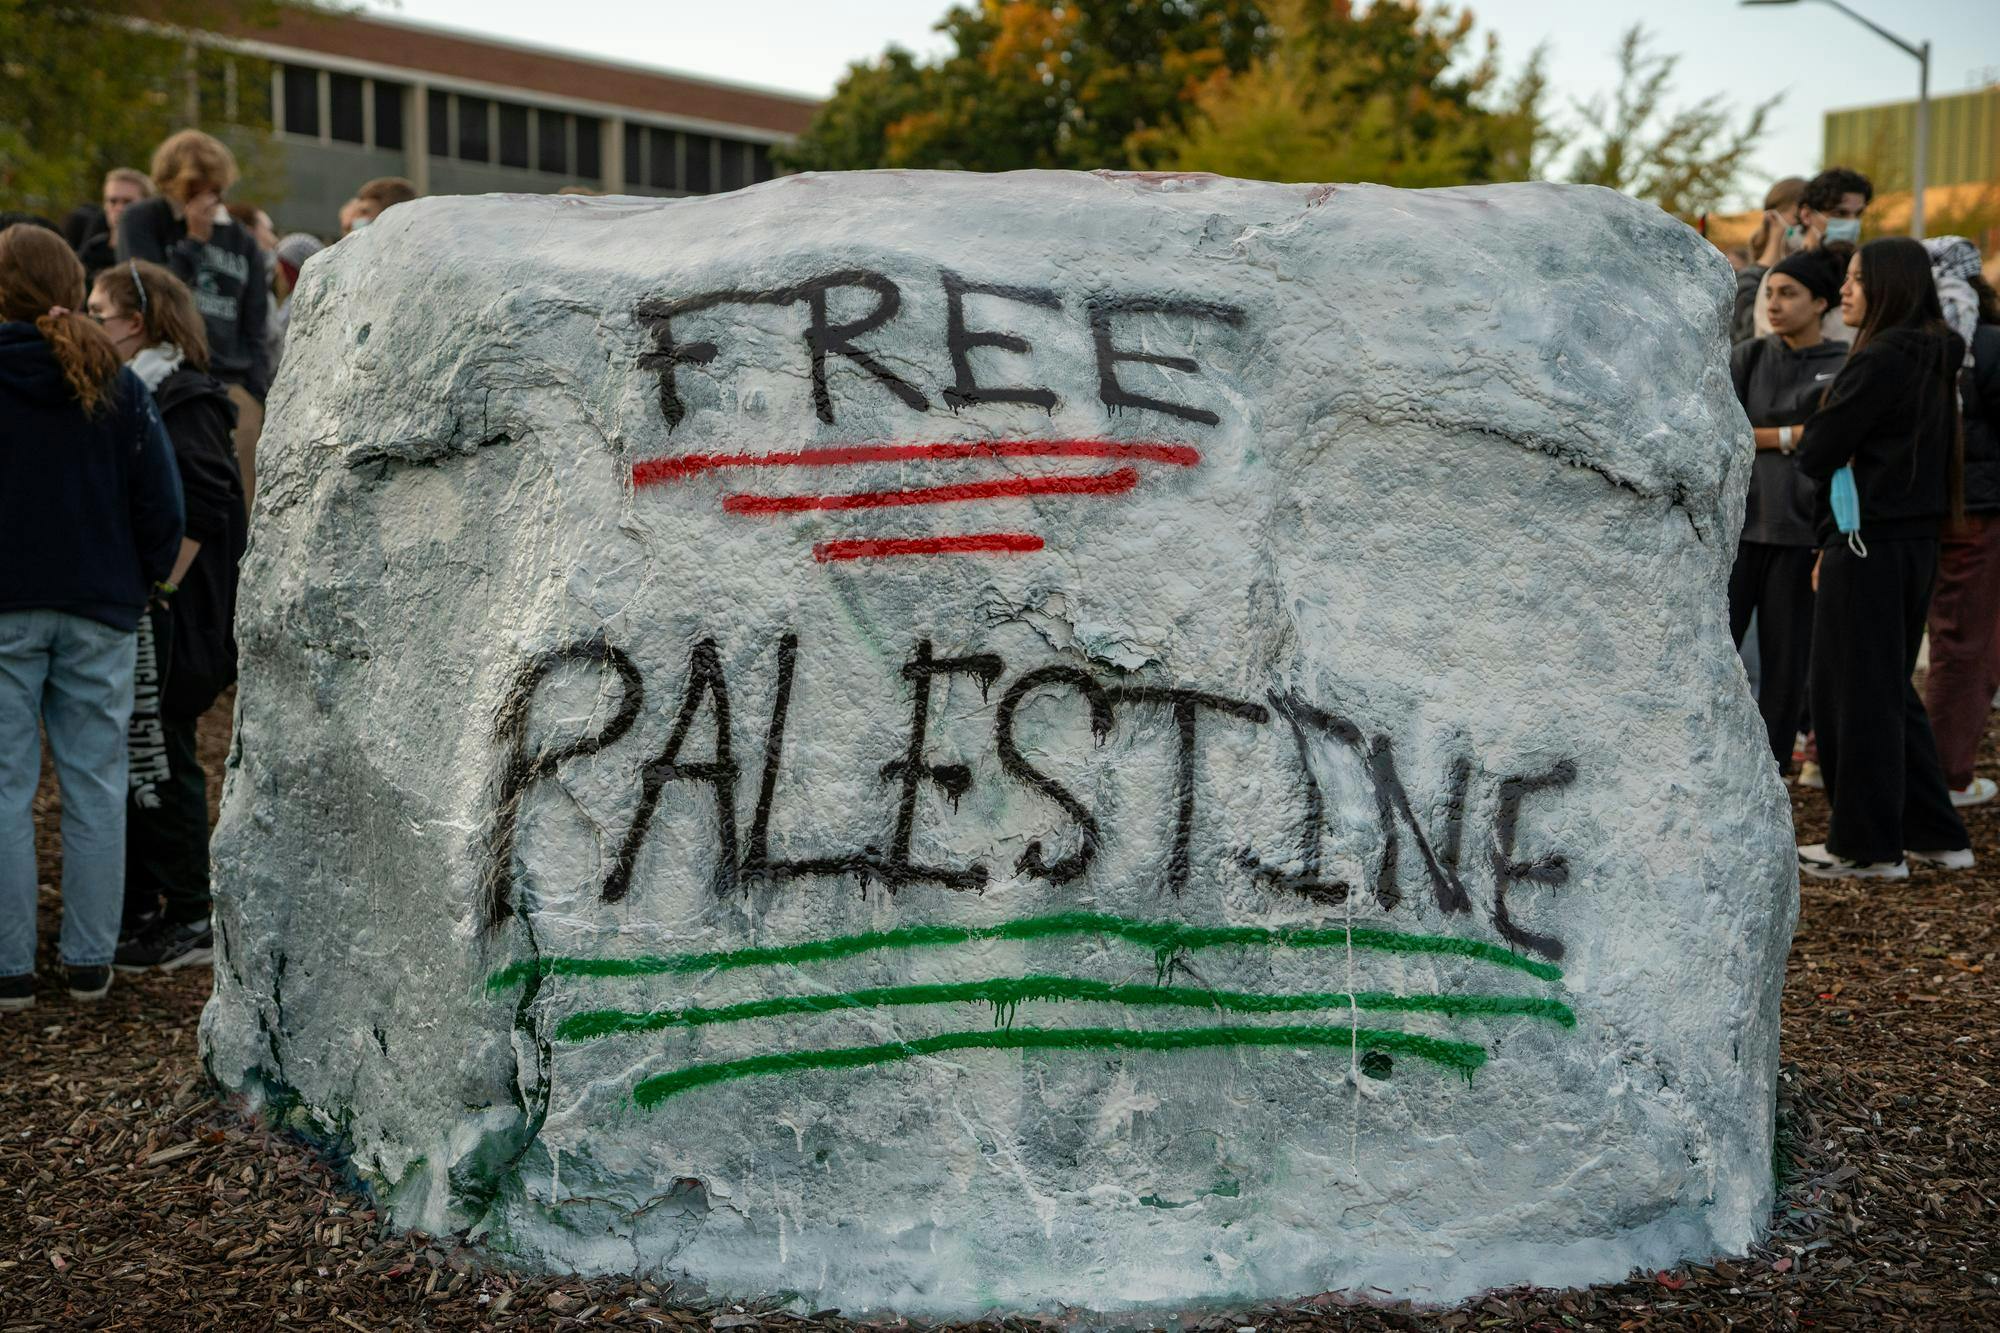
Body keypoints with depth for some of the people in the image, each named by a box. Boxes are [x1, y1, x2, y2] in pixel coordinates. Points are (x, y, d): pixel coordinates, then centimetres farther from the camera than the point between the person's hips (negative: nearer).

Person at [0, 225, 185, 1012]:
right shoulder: (116, 388, 0)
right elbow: (161, 507, 1)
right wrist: (140, 584, 14)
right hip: (99, 610, 2)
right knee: (95, 784, 9)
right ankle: (89, 963, 15)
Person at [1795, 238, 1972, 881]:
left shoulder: (1880, 360, -17)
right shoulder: (1934, 360, 11)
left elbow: (1815, 454, -15)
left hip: (1868, 544, -9)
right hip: (1917, 539, 9)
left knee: (1855, 691, 1)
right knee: (1891, 689, 18)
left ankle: (1867, 846, 8)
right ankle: (1936, 834, 21)